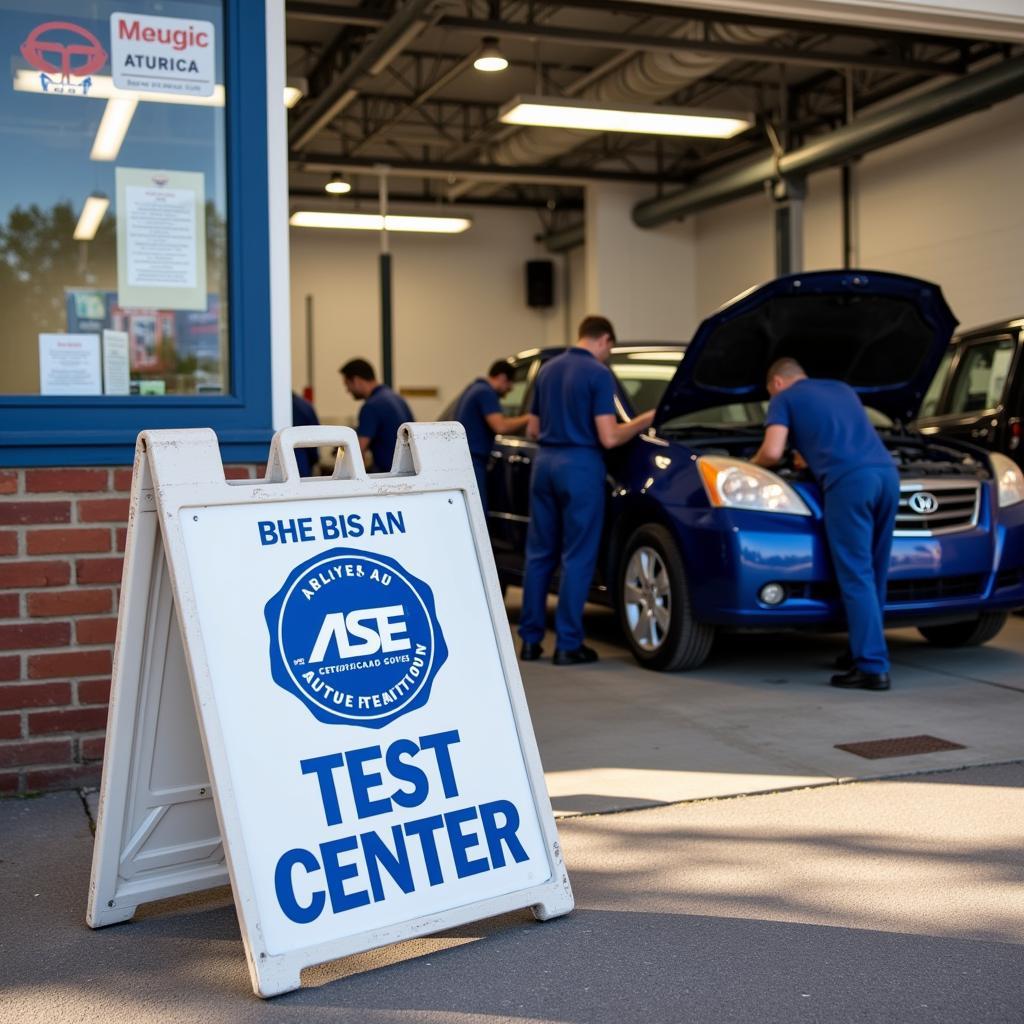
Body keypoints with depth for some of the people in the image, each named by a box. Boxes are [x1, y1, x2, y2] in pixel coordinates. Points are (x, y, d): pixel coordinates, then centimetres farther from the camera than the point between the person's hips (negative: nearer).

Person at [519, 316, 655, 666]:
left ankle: (530, 638, 15)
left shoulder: (548, 370, 13)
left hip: (545, 462, 7)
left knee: (539, 553, 11)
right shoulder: (598, 374, -9)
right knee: (577, 557, 0)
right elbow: (609, 438, -14)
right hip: (580, 466, -7)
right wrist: (645, 420, 0)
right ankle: (568, 644, 3)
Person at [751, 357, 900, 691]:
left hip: (849, 480, -7)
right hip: (887, 473, 7)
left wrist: (753, 463, 22)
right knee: (873, 574, 14)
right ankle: (864, 652, 24)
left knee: (856, 576, -5)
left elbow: (773, 453, 0)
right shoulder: (842, 389, 33)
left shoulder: (784, 399, 13)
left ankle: (873, 668, -8)